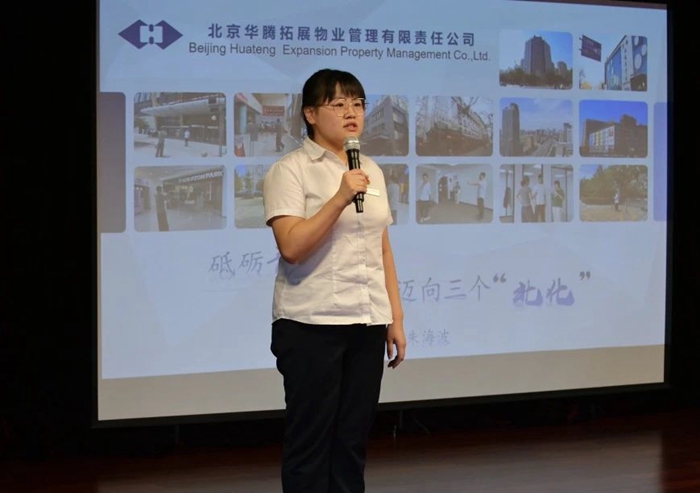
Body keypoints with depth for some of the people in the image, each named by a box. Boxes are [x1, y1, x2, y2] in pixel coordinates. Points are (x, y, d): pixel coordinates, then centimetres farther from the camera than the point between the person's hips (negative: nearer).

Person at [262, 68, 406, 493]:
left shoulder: (371, 170, 14)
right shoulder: (290, 170, -6)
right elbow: (291, 247, -17)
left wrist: (396, 319, 12)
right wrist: (340, 198, -24)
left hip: (367, 324, 6)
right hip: (312, 325, -6)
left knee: (353, 441, 8)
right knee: (311, 442, -1)